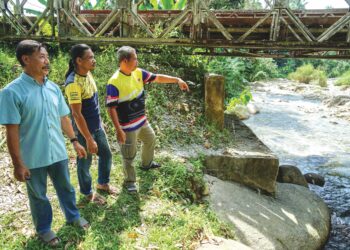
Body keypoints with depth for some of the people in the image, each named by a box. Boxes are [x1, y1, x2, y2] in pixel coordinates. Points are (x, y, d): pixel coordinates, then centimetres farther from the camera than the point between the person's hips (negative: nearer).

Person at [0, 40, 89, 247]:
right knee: (38, 195, 16)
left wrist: (75, 141, 11)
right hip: (33, 158, -4)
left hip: (58, 152, 5)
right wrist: (18, 163, -15)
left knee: (66, 187, 22)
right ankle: (44, 229, 38)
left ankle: (73, 216, 45)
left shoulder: (53, 88, 0)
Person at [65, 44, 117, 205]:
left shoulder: (88, 73, 0)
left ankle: (103, 183, 45)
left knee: (106, 154, 21)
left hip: (97, 126, 8)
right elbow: (77, 114, -25)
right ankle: (88, 193, 35)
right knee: (85, 162, 12)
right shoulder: (73, 83, -26)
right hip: (84, 130, -8)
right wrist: (89, 139, -22)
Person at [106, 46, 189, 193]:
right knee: (129, 156, 7)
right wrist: (119, 130, -25)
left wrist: (177, 80, 2)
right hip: (128, 127, -8)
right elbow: (111, 108, -23)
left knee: (150, 139, 29)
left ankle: (146, 163, 56)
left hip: (142, 121, 8)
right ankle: (129, 181, 30)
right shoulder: (114, 83, -26)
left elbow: (157, 78, 6)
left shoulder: (138, 73, -4)